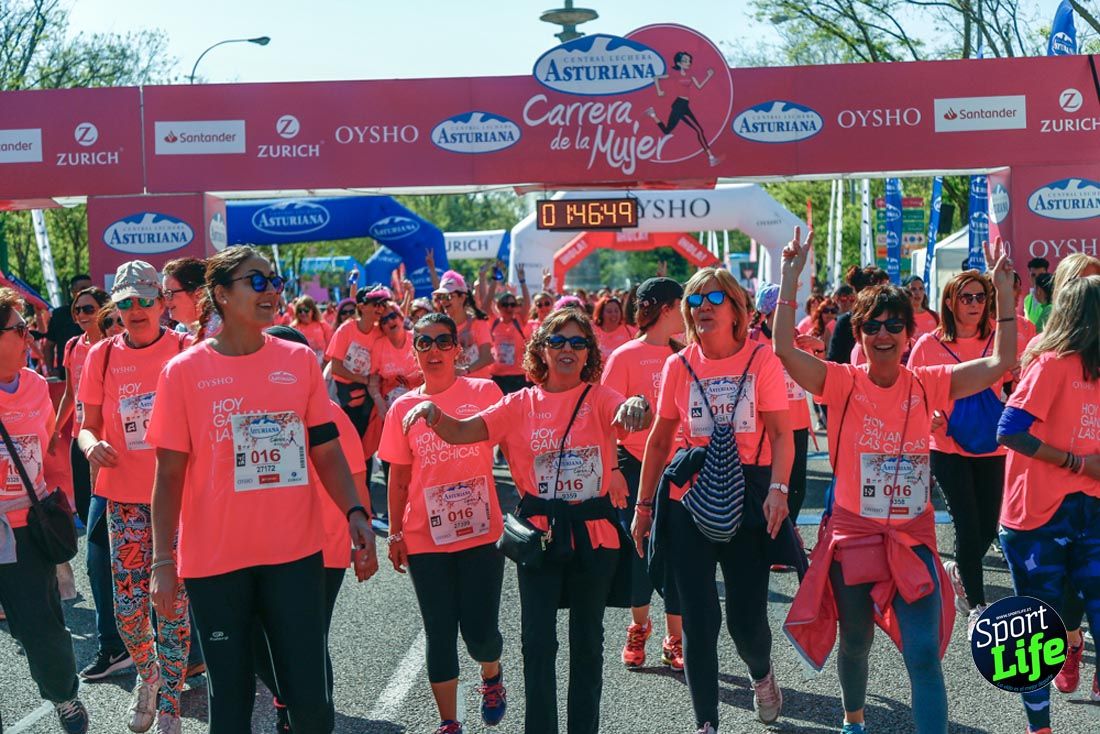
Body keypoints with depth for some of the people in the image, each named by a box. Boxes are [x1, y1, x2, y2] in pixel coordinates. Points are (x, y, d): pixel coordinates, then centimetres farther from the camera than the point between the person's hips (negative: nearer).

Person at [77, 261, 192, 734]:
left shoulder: (185, 351, -4)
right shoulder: (102, 356, 4)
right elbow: (88, 425, 10)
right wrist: (91, 445, -14)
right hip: (123, 495, 2)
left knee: (173, 602, 1)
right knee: (128, 605, 3)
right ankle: (148, 675, 34)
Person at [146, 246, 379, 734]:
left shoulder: (300, 361, 3)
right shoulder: (183, 372, -2)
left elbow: (327, 452, 5)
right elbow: (170, 474, -1)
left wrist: (355, 513, -11)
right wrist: (163, 560, -8)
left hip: (296, 553, 1)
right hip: (214, 560, -1)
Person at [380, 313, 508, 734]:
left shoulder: (484, 392, -3)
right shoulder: (404, 408, 3)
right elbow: (399, 476, 8)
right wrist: (395, 533, 7)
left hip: (480, 532, -1)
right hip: (426, 538, 2)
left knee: (479, 631, -3)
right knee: (439, 634, 6)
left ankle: (492, 677, 32)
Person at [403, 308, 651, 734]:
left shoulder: (599, 398, -1)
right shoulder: (521, 404, 2)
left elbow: (635, 418, -22)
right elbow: (459, 432, -6)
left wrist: (637, 406, -46)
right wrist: (433, 413, -28)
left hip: (594, 534, 0)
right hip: (540, 533, 1)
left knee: (587, 642, 11)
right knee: (537, 642, 0)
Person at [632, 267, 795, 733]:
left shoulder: (761, 360, -4)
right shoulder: (679, 366, 3)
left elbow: (781, 433, -9)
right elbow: (659, 439, 9)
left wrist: (778, 488, -24)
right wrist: (644, 505, 8)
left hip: (749, 498, -2)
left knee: (747, 618, 3)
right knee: (699, 620, 2)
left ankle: (761, 674, 38)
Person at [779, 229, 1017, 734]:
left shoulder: (927, 385, -1)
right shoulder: (843, 383, -8)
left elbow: (1001, 362, -5)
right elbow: (784, 349, -23)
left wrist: (1003, 291, -11)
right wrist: (792, 277, -26)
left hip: (912, 540, 1)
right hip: (853, 535, 0)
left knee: (924, 654, -10)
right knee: (855, 643, 19)